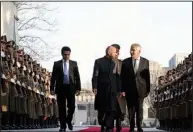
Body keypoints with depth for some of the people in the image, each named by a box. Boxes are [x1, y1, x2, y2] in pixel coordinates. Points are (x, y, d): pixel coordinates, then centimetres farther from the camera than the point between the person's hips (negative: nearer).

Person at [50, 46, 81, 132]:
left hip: (70, 88, 0)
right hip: (60, 88, 0)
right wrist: (52, 88, -2)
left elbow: (77, 77, 7)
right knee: (61, 108, 2)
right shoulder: (57, 64, 6)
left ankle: (69, 121, 23)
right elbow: (53, 77, 5)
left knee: (72, 107, -4)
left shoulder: (74, 63, 8)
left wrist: (78, 88, 1)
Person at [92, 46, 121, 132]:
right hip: (101, 90, -2)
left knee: (111, 109, -3)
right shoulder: (99, 62, 0)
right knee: (101, 110, 8)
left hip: (112, 90, 2)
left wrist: (119, 89, -2)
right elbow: (95, 75, -5)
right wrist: (94, 87, -14)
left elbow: (117, 77, 3)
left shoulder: (114, 63, 8)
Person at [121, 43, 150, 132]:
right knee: (131, 109, 5)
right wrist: (123, 90, -5)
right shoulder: (125, 62, 4)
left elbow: (147, 76, 3)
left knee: (139, 109, 1)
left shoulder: (145, 62, 3)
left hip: (140, 89, -1)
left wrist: (148, 89, -1)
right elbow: (122, 77, 2)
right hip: (129, 90, 1)